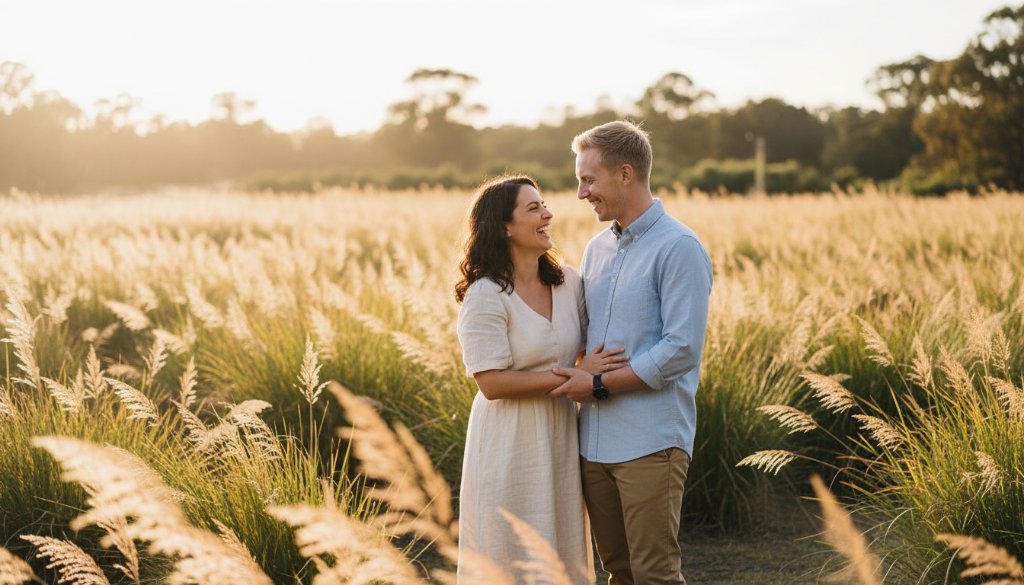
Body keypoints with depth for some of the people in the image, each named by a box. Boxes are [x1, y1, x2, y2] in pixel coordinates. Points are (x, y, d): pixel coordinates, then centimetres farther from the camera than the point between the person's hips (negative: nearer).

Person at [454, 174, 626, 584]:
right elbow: (492, 382, -21)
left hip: (560, 441, 6)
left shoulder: (568, 282, 3)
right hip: (511, 447, -6)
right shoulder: (485, 297, -15)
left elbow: (587, 348, 19)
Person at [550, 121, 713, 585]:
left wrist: (599, 384, -13)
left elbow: (681, 351, -16)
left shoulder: (678, 247, -10)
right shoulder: (597, 248, 14)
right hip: (595, 440, 7)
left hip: (650, 442, -7)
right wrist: (577, 378, 5)